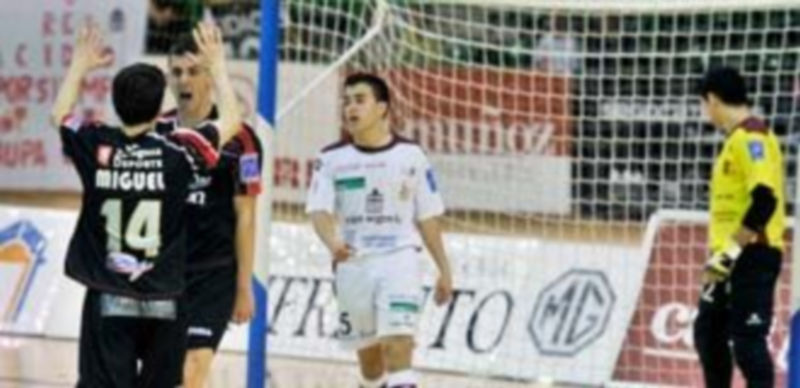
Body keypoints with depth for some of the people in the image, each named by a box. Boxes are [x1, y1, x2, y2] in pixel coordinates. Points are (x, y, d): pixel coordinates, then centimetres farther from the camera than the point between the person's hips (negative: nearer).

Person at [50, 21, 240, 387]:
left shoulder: (96, 148, -4)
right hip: (163, 302, 0)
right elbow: (230, 120, 9)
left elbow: (59, 114, 18)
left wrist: (79, 66, 30)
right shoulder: (178, 152, -8)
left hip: (108, 301, 0)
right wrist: (217, 66, 21)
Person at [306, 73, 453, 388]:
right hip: (353, 264, 2)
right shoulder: (332, 159, 2)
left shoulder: (410, 156, 2)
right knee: (368, 354, 11)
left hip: (399, 259, -2)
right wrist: (333, 243, -30)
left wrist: (444, 270, 9)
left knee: (398, 348, -16)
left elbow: (427, 218, 8)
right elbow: (319, 211, -9)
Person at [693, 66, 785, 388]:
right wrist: (721, 251, 25)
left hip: (752, 255, -10)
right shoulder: (736, 138, 17)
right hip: (732, 256, 10)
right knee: (708, 332, 16)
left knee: (746, 339, -13)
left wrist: (732, 249, -23)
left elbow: (764, 199, -24)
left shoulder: (751, 136, -14)